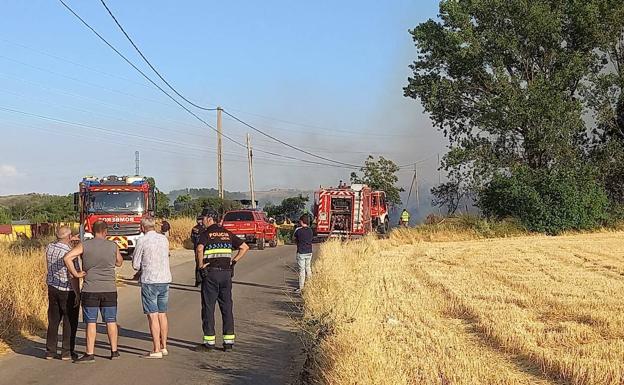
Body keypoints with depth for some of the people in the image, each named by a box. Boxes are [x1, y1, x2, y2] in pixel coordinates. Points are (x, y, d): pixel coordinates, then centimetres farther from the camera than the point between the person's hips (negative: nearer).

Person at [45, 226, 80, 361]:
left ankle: (50, 351, 17)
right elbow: (73, 276, -21)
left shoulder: (49, 248, -1)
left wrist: (68, 242, 29)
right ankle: (67, 352, 7)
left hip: (52, 288, 6)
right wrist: (78, 294, -15)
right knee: (70, 322, 6)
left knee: (53, 321, 14)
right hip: (68, 291, -6)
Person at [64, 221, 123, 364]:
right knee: (111, 321, 11)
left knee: (91, 322, 2)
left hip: (90, 290, -2)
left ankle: (89, 354, 3)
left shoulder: (85, 245, -4)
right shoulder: (113, 246, 1)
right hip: (109, 289, 2)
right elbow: (119, 263, 17)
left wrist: (75, 274, -8)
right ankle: (114, 351, 16)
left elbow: (67, 257, -16)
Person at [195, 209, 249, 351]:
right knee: (227, 307, 9)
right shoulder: (228, 234, 12)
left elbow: (199, 249, -24)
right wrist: (234, 261, 11)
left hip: (210, 273, -5)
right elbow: (244, 247, 12)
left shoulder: (206, 234, -5)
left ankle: (209, 341, 4)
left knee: (208, 307, 2)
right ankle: (229, 340, 9)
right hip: (226, 272, 5)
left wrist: (201, 265, -12)